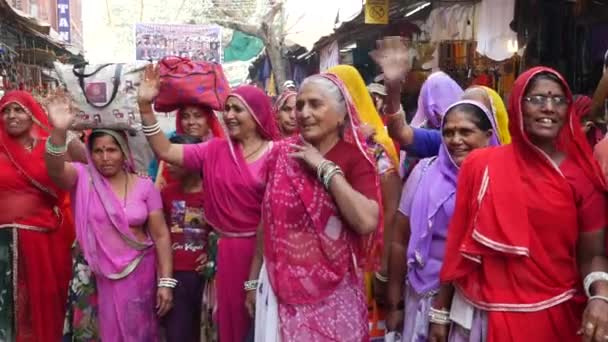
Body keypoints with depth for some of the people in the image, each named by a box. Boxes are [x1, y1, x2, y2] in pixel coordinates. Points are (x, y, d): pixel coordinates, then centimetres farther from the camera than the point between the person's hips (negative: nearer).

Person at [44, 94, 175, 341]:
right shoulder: (82, 178, -3)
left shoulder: (144, 186, -1)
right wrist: (59, 131, -43)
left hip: (138, 275, 1)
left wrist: (166, 281, -7)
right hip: (95, 276, 0)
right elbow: (55, 169, -25)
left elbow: (161, 235, -2)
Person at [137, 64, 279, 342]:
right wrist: (146, 106, -9)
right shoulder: (215, 150, 5)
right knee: (231, 318, 17)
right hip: (227, 250, 4)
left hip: (263, 248, -4)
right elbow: (165, 151, 0)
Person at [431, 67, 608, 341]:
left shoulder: (581, 174, -2)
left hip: (556, 315, 1)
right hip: (486, 315, 0)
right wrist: (440, 312, 3)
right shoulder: (481, 165, -3)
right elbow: (458, 244, 0)